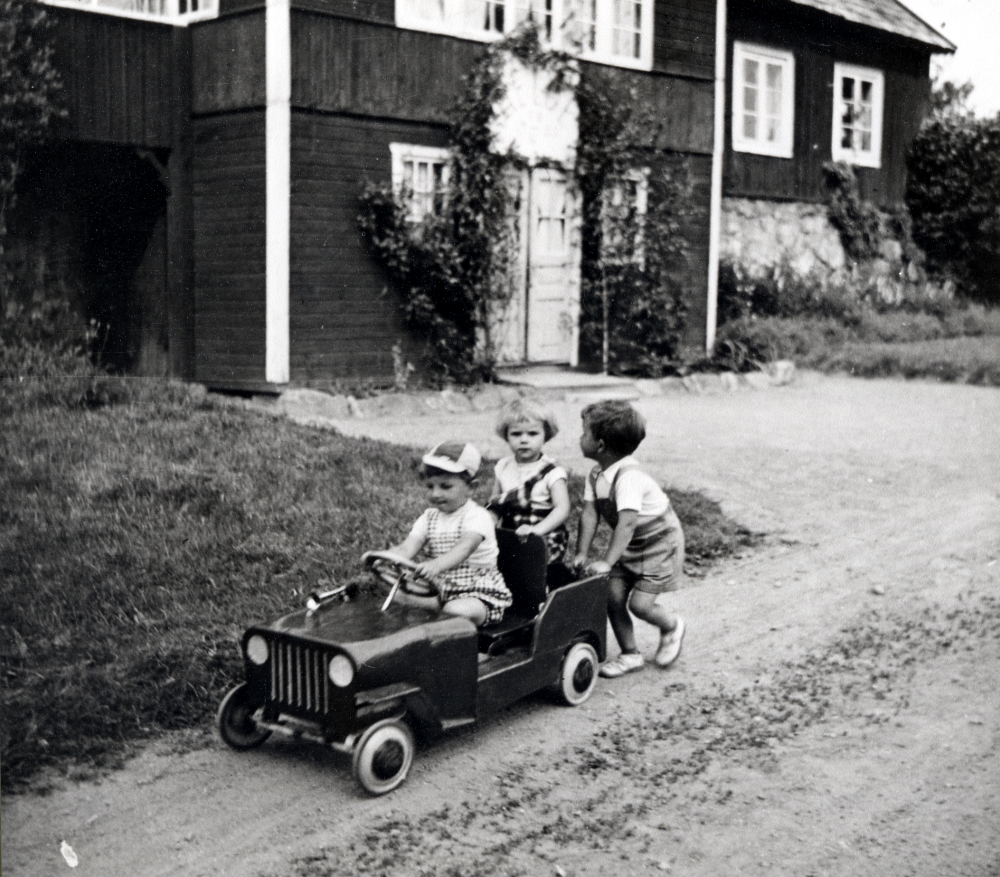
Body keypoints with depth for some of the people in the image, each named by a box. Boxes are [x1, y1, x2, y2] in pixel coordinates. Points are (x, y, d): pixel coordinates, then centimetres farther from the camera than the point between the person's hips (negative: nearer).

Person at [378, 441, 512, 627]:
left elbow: (464, 548, -34)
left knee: (457, 611, -38)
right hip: (438, 589, 6)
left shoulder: (477, 516, -14)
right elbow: (407, 547, -8)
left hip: (478, 592, -6)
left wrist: (436, 565, -54)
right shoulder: (429, 518, 7)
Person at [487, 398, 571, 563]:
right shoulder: (503, 468, 10)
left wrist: (537, 529, -30)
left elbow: (562, 509, -15)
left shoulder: (551, 472, -5)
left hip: (545, 539, -5)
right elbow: (494, 507, 13)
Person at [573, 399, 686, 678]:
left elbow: (627, 522, -39)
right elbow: (589, 513, -6)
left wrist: (607, 561, -42)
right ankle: (630, 654, 14)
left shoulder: (628, 477, -32)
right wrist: (582, 554, -15)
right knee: (613, 596, -2)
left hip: (659, 543, -8)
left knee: (640, 603, -10)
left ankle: (672, 626, 22)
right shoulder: (596, 475, -5)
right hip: (628, 546, 8)